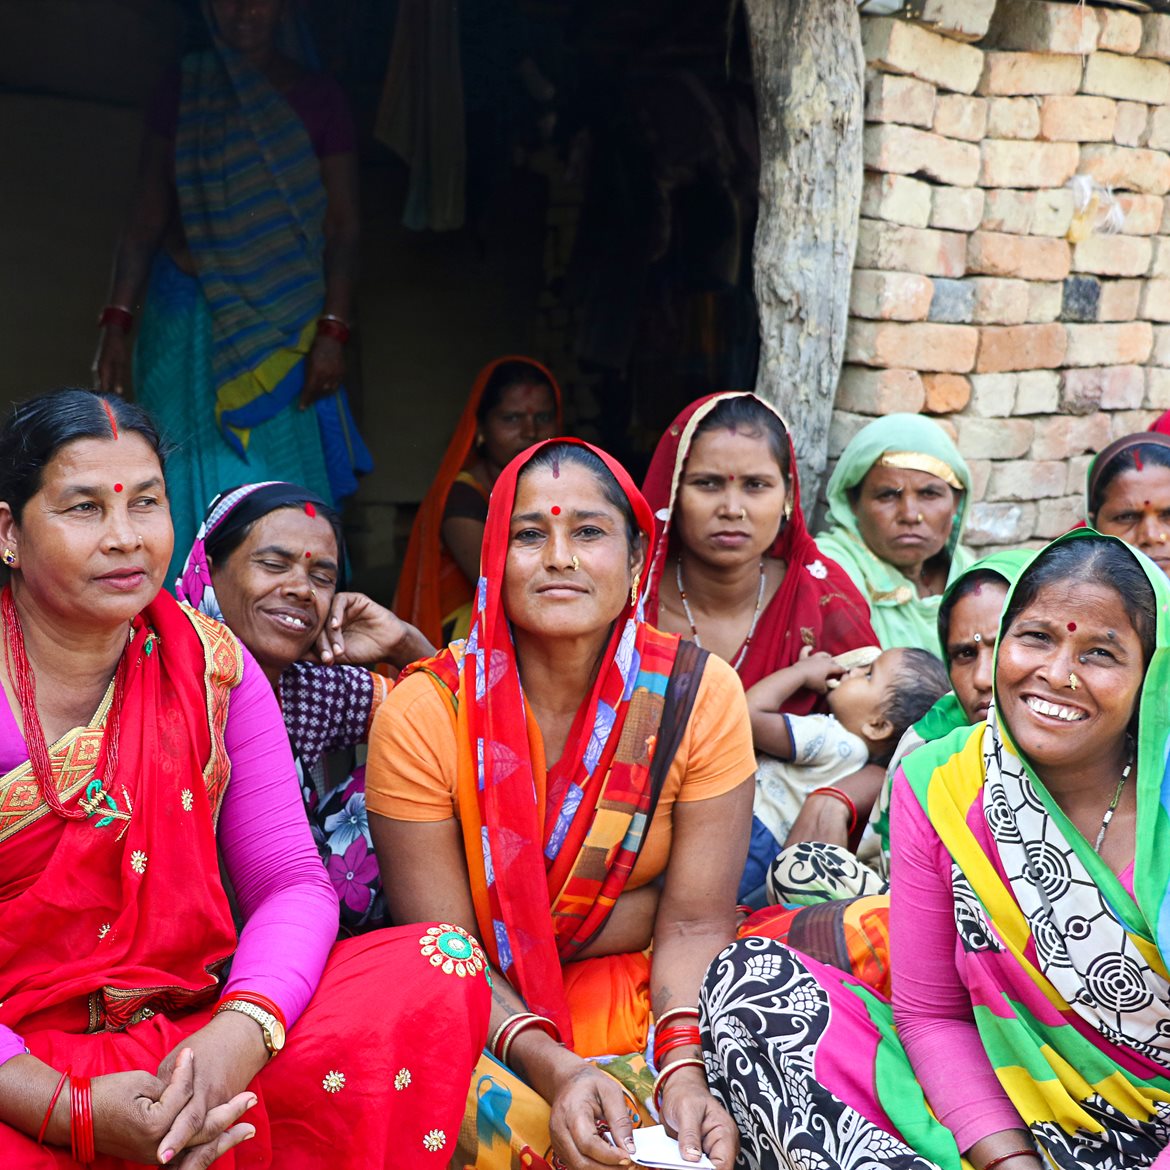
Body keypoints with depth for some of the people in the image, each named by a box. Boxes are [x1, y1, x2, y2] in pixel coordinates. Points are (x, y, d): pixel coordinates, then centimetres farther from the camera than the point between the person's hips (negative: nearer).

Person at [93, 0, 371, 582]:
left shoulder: (318, 98, 5)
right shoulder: (181, 91, 9)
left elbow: (343, 228, 1)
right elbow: (146, 218, 7)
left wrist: (332, 332, -9)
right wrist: (117, 321, 0)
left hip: (283, 327, -1)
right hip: (184, 320, 1)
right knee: (191, 484, -1)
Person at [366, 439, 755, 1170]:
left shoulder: (697, 692, -8)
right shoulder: (423, 714, -12)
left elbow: (693, 925, -9)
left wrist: (686, 1070, -27)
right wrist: (555, 1068, -28)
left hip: (644, 1000, 1)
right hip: (487, 1016, -1)